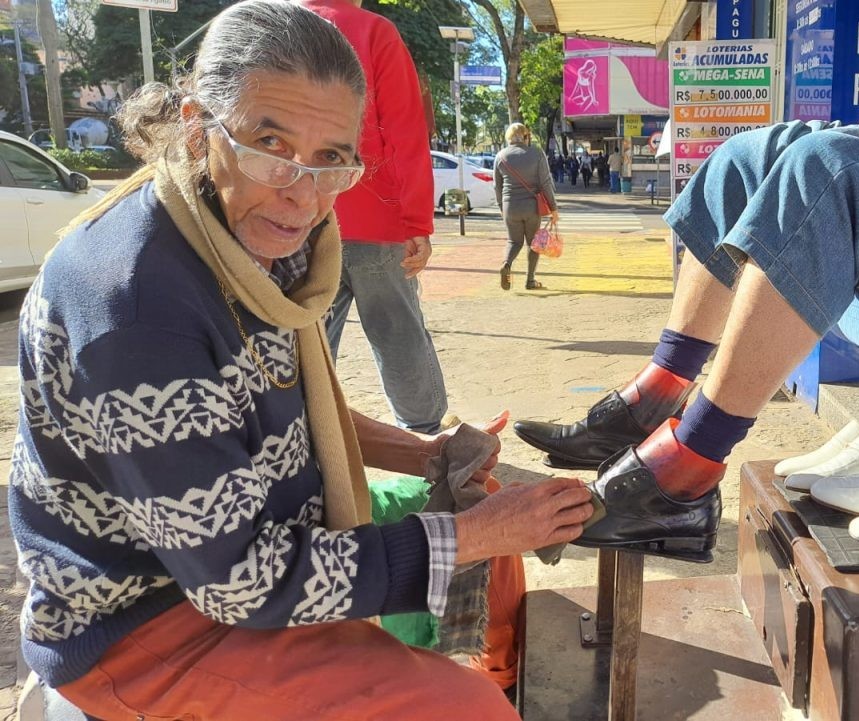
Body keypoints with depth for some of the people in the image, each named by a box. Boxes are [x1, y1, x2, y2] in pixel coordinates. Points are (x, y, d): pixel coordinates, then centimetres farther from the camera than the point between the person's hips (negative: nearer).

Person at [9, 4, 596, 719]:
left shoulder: (263, 242, -6)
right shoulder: (136, 302, -31)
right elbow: (243, 582, -26)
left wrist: (415, 453, -5)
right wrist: (471, 536, -22)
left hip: (241, 523, 8)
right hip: (145, 620, -8)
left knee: (491, 517, 13)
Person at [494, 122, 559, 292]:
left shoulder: (501, 156, 3)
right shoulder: (536, 153, -4)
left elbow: (498, 186, 9)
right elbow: (546, 182, -6)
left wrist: (502, 207, 22)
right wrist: (553, 207, 0)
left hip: (510, 206, 2)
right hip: (532, 206, -2)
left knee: (514, 241, 14)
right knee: (533, 242, 13)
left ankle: (507, 264, -16)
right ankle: (530, 280, 14)